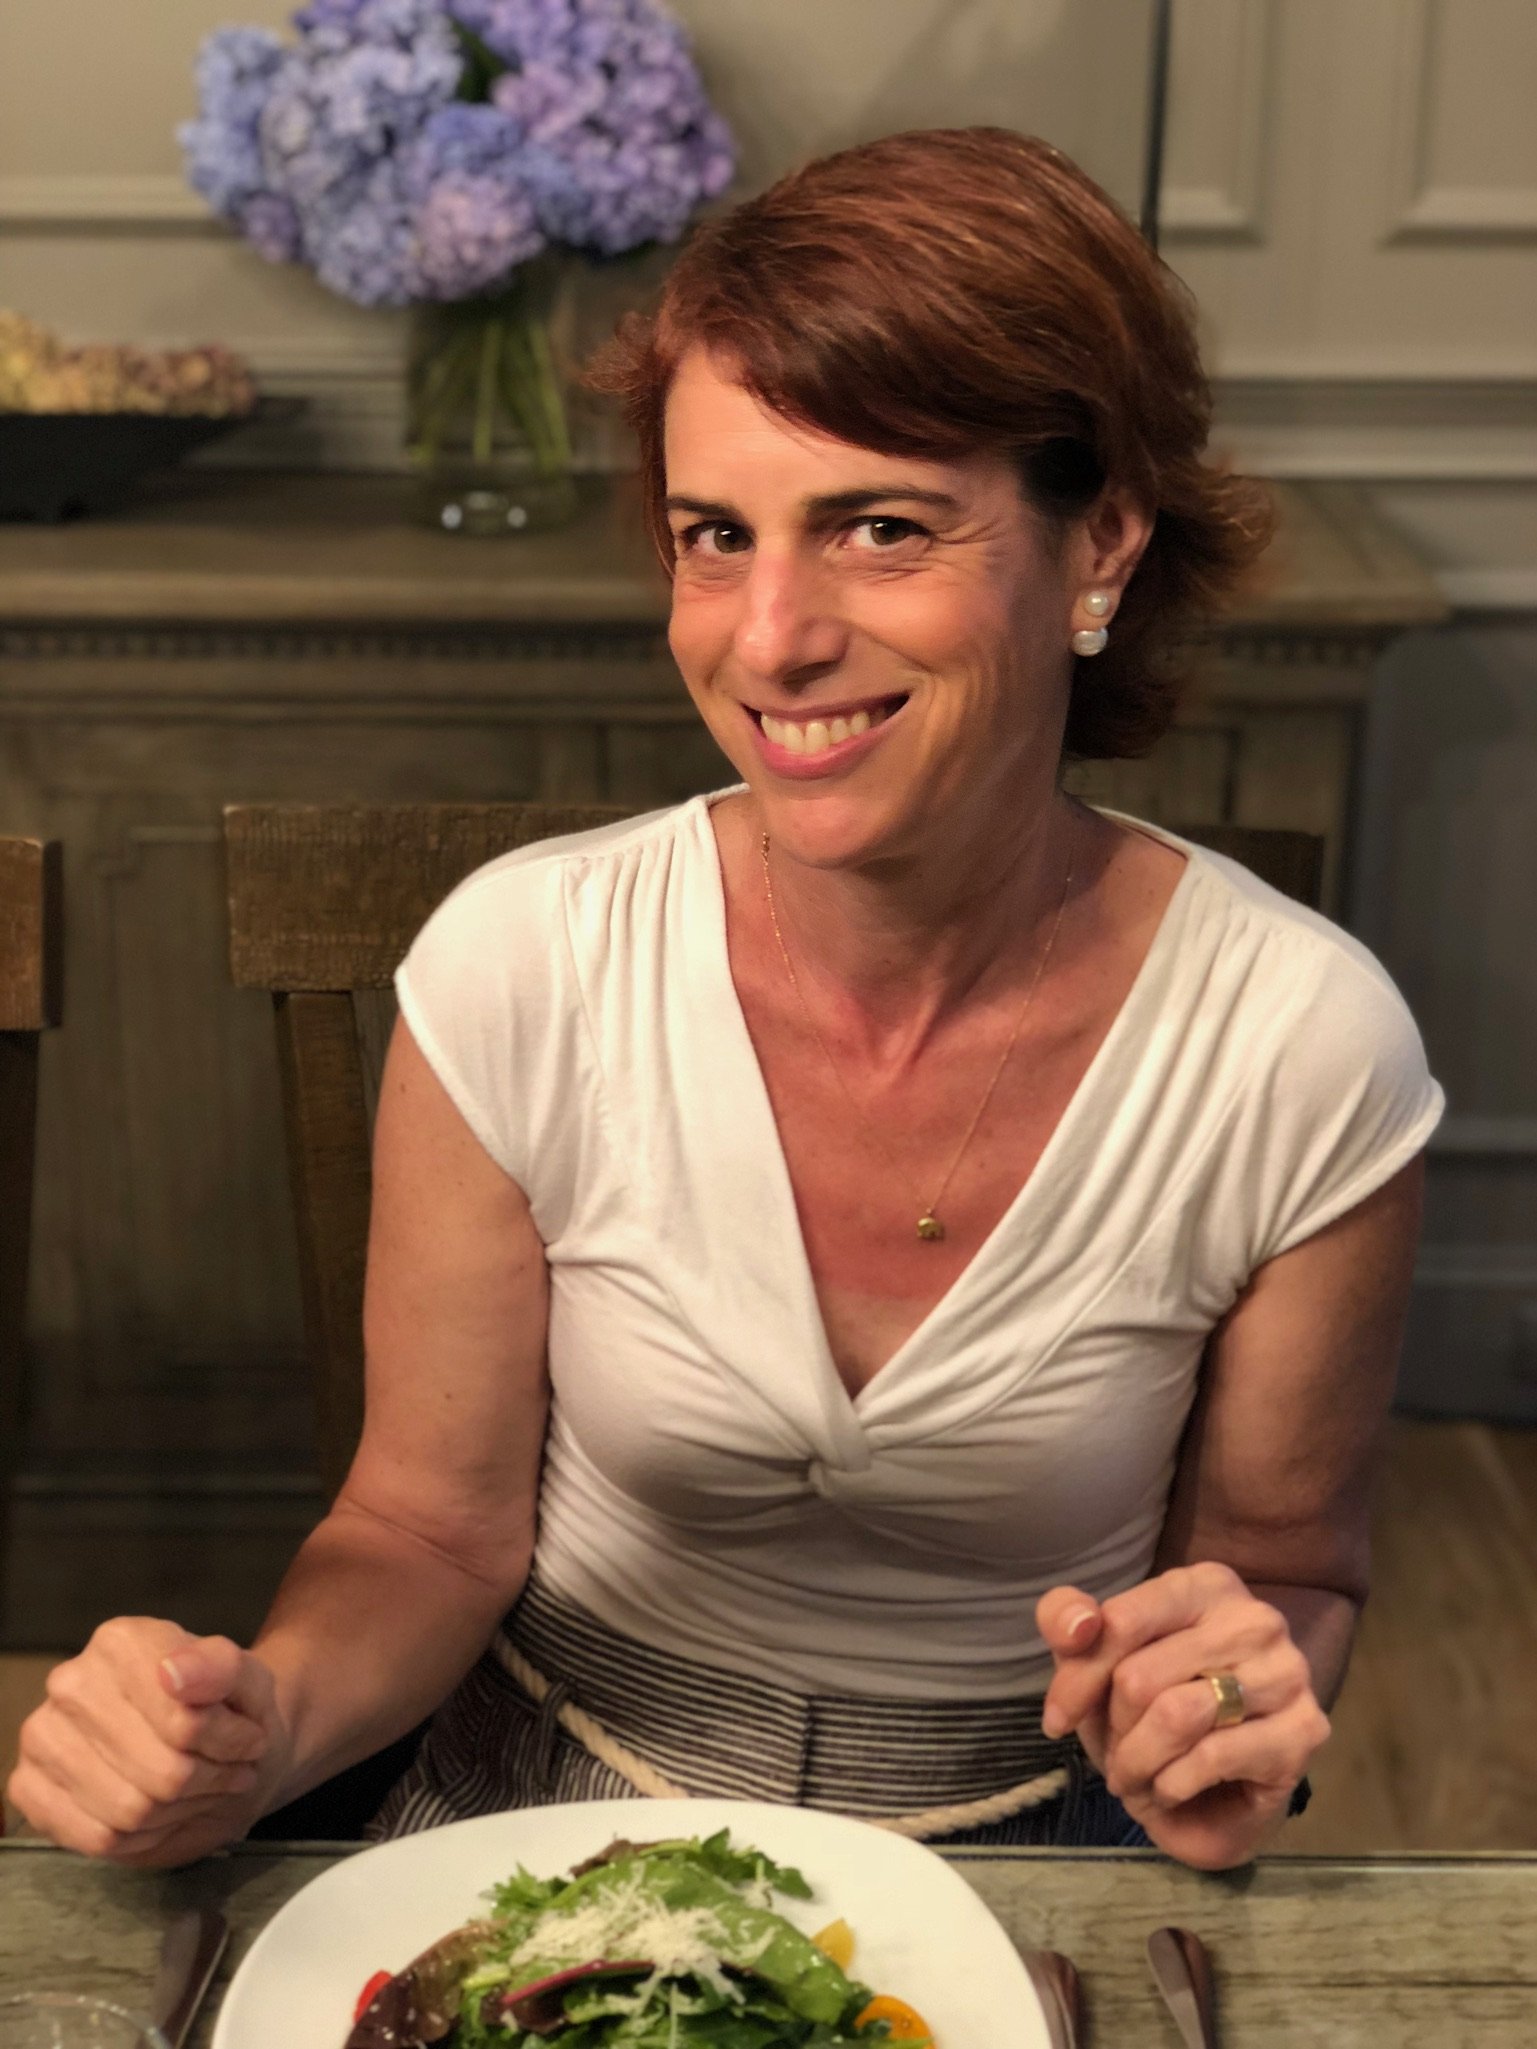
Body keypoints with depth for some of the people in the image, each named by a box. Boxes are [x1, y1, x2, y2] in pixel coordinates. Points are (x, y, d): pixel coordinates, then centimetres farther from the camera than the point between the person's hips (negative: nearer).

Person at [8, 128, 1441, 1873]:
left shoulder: (1303, 1047, -17)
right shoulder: (520, 973, -17)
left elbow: (1284, 1565, -1)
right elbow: (433, 1525, -5)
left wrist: (1234, 1727, -22)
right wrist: (255, 1727, -25)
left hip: (1019, 1867, 1)